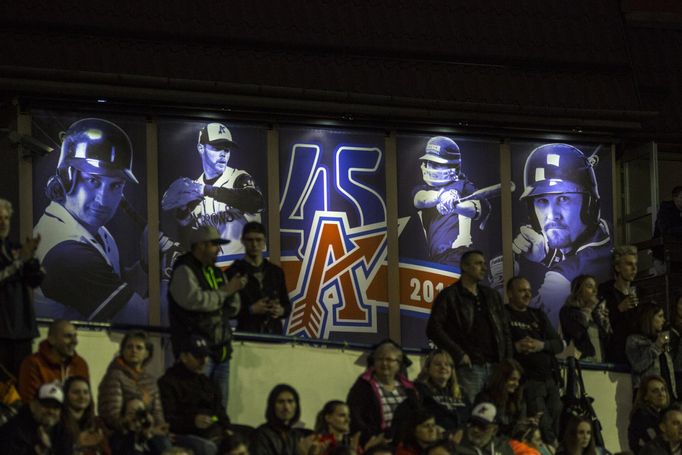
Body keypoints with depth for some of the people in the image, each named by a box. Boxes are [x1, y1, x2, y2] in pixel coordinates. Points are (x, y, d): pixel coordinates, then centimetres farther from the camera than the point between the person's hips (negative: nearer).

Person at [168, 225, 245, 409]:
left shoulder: (216, 273, 19)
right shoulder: (184, 271, -6)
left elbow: (232, 310, 19)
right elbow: (195, 300, -24)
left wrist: (233, 290, -3)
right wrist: (226, 290, -14)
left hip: (220, 351, 8)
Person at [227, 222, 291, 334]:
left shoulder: (276, 272, 14)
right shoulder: (234, 272, 0)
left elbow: (287, 305, 18)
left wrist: (281, 311, -4)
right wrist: (251, 310, -15)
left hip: (274, 333, 4)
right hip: (247, 333, -4)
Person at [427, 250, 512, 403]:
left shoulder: (492, 296, 19)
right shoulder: (449, 296, 1)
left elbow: (505, 329, 21)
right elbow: (433, 329, -7)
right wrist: (458, 354, -11)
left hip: (495, 367, 5)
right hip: (468, 367, -5)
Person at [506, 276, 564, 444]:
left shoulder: (538, 315, 23)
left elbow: (559, 344, 15)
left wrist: (542, 345, -4)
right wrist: (516, 347, -18)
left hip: (549, 378, 6)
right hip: (527, 378, -6)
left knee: (556, 428, 2)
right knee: (544, 426, -18)